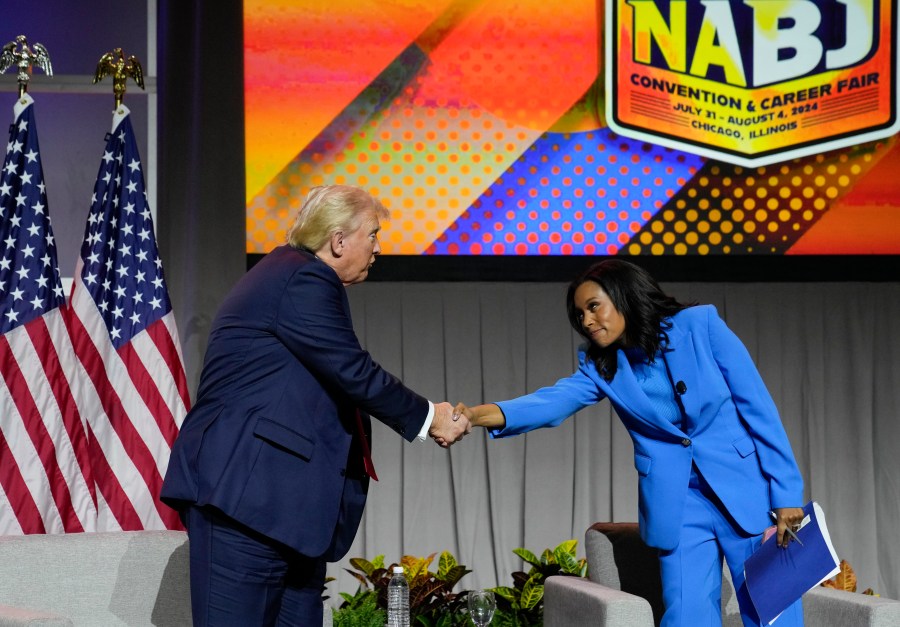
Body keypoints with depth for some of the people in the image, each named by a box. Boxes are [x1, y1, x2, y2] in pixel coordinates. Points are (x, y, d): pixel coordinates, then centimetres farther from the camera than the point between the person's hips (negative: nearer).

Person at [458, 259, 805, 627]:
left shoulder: (700, 325, -6)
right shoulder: (601, 367, 3)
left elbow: (758, 407, -6)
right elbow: (554, 401, -15)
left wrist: (785, 493, -9)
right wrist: (481, 414, -33)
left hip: (747, 491, -3)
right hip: (679, 504, 3)